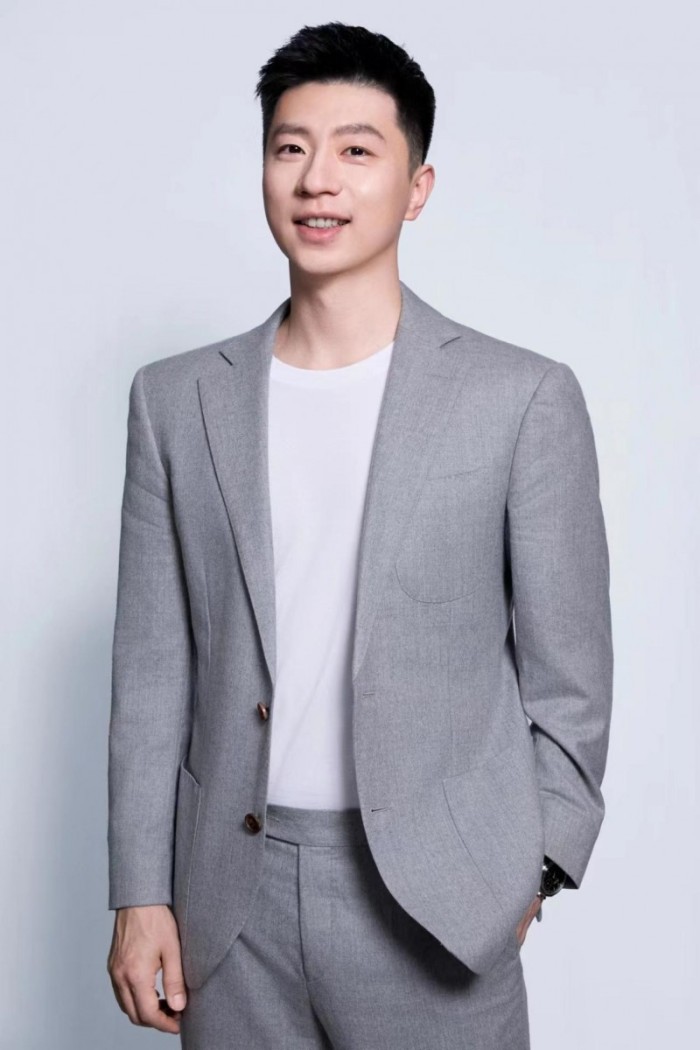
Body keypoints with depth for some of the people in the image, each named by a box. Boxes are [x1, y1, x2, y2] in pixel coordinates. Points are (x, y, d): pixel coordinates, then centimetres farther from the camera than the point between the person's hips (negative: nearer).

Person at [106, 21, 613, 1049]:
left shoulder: (524, 398, -5)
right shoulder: (176, 399, 3)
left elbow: (568, 673, 0)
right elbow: (154, 668, 5)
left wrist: (530, 871, -1)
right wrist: (141, 891, 3)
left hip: (432, 895, -2)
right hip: (230, 895, 3)